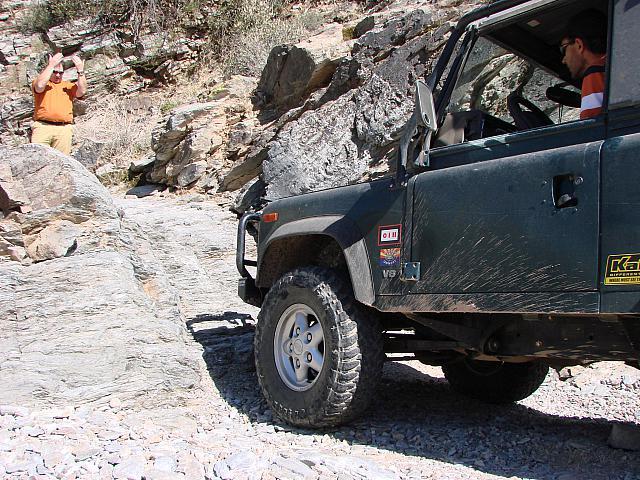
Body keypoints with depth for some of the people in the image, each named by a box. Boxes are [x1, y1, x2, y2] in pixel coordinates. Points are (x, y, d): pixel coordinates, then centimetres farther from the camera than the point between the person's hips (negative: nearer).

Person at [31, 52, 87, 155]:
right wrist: (51, 65, -6)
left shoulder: (68, 86, 22)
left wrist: (80, 71, -4)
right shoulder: (39, 81, 16)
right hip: (42, 126, -1)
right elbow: (40, 86, -8)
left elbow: (82, 91, 4)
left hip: (64, 128, 1)